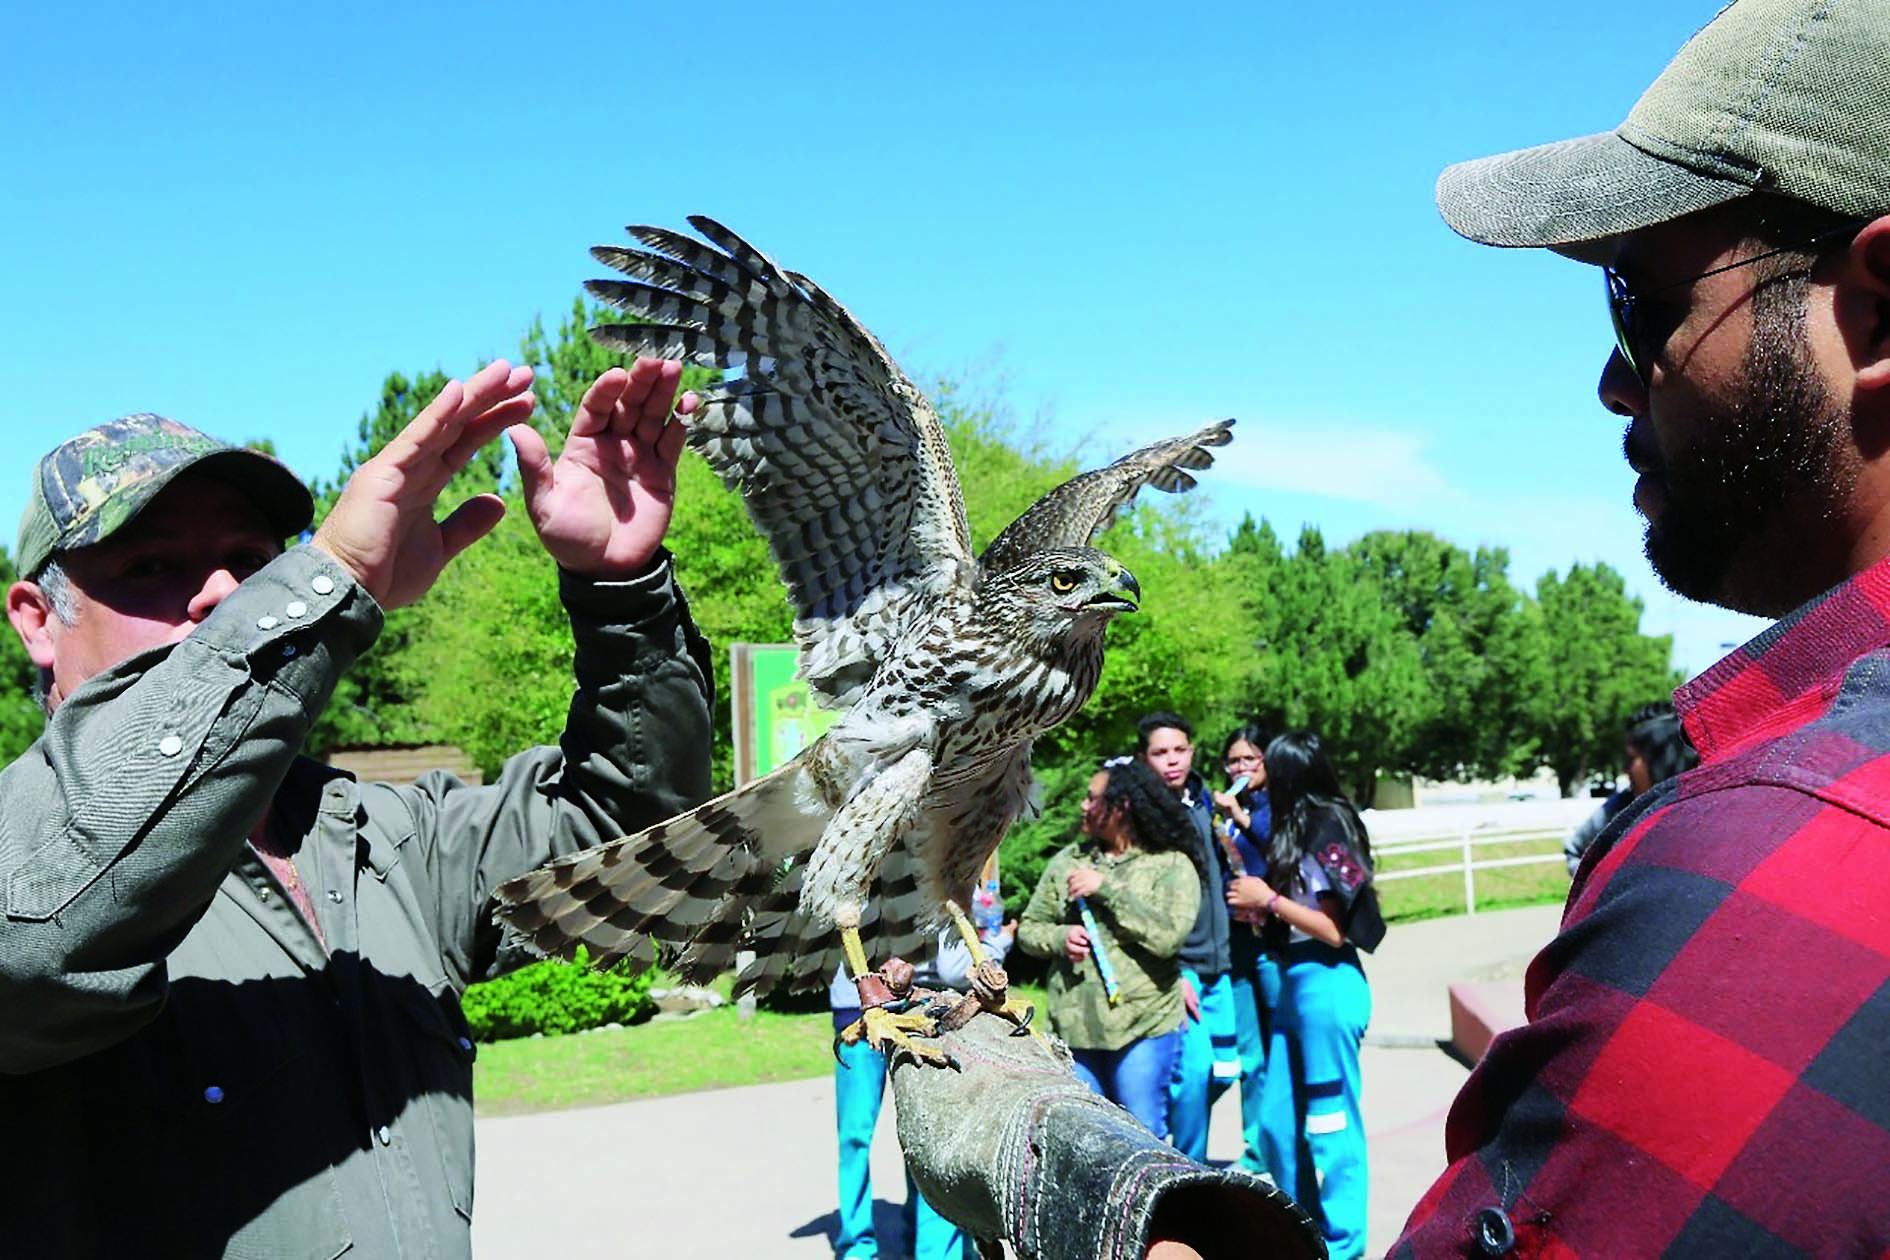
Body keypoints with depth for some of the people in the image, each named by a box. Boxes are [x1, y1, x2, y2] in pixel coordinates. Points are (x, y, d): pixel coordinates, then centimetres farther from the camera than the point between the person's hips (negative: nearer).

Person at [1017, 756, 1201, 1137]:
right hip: (1072, 1027, 4)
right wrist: (1059, 938, -9)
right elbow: (1028, 928, 13)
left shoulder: (1172, 866, -2)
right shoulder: (1069, 861, 12)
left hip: (1143, 1025, -4)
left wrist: (1106, 889, -14)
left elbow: (1167, 937, -16)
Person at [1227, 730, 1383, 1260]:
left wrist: (1269, 899, -10)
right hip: (1294, 984, 9)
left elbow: (1334, 929, -15)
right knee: (1278, 1122, 15)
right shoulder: (1298, 831, 11)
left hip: (1327, 987, -9)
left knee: (1331, 1127, 3)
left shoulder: (1326, 830, -15)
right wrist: (1257, 906, 3)